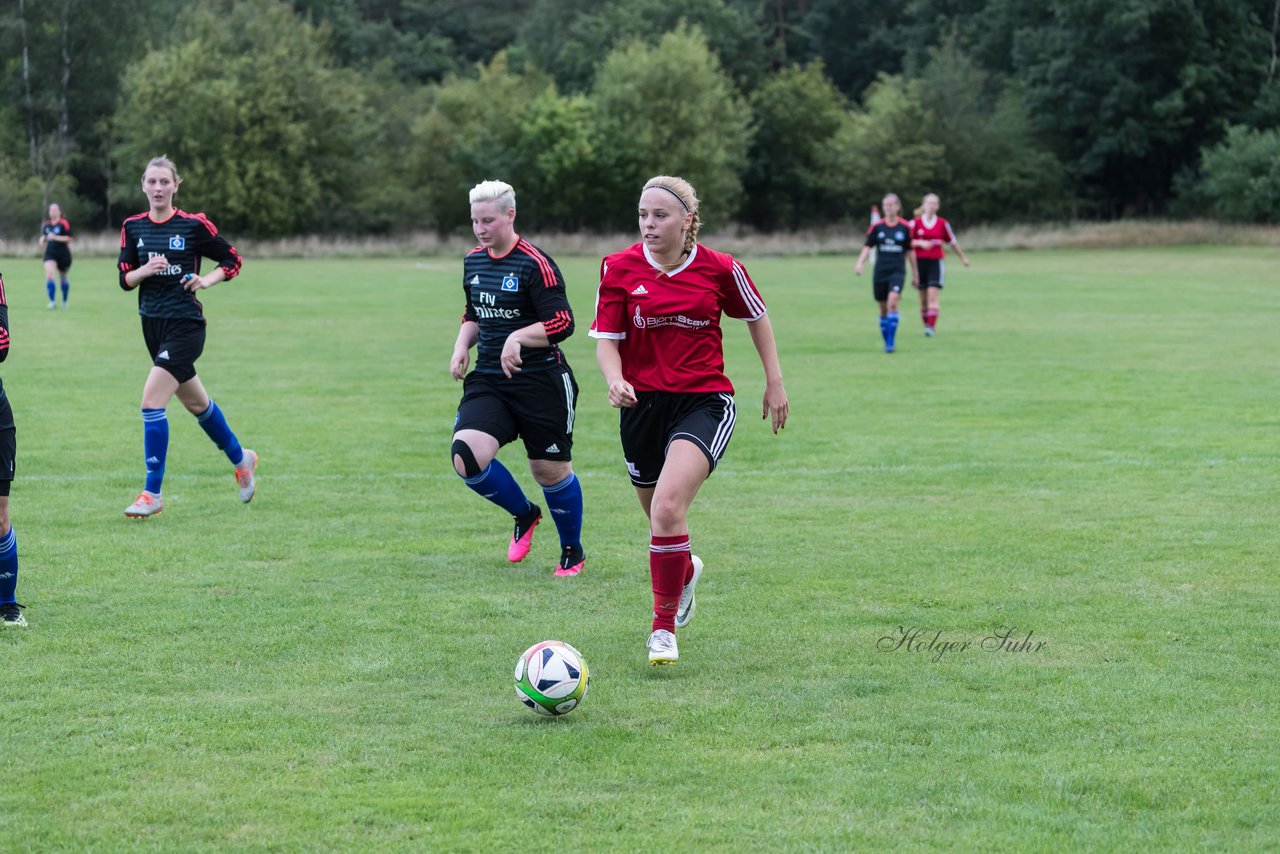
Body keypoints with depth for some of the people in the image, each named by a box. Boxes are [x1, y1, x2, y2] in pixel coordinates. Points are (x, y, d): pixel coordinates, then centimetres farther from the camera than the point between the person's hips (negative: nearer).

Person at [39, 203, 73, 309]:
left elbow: (68, 238, -15)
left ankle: (65, 301, 35)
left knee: (63, 278, 13)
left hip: (63, 253, -3)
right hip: (50, 253, 3)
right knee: (49, 276, -18)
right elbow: (43, 238, 20)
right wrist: (42, 241, -3)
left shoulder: (64, 224, -9)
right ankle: (52, 301, -18)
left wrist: (55, 237, -23)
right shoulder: (46, 225, 8)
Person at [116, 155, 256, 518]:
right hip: (152, 324, 6)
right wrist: (146, 269, -15)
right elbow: (125, 279, 4)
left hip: (185, 325, -6)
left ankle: (152, 494, -9)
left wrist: (207, 280, -14)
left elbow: (232, 260, 2)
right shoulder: (133, 227, 4)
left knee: (151, 401, -16)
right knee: (196, 403, 19)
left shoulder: (194, 225, -8)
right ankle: (240, 458, 43)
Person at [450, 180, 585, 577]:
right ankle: (525, 514, 13)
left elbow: (562, 323, -17)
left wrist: (519, 337, -29)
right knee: (466, 457, -16)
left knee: (550, 470, 3)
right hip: (487, 381, 6)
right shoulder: (473, 261, 9)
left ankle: (573, 551, 29)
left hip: (541, 383, -5)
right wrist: (462, 345, 5)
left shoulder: (535, 265, -13)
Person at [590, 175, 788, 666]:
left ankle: (664, 628, -11)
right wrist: (615, 380, -22)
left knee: (668, 506, -24)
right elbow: (606, 339, -2)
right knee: (659, 517, 16)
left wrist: (774, 383, 12)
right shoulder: (619, 268, -3)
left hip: (705, 403, -3)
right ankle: (686, 573, 54)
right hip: (642, 404, 3)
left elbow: (756, 318, 12)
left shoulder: (719, 269, -5)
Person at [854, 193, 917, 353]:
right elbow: (868, 246, 3)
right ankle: (886, 341, 21)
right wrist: (860, 263, -14)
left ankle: (891, 342, -18)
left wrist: (914, 274, 12)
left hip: (898, 271, -2)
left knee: (892, 303, -21)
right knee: (883, 308, 7)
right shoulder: (877, 227, 3)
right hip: (880, 272, 2)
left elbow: (910, 251, 7)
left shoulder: (906, 227, 0)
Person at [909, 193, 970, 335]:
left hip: (936, 263, -1)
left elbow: (952, 242, 15)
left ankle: (931, 327, -19)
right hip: (920, 263, 1)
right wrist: (920, 243, -19)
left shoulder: (943, 224, 4)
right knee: (923, 298, 5)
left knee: (933, 296, -14)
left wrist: (963, 257, 23)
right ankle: (926, 324, 18)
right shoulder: (915, 223, 1)